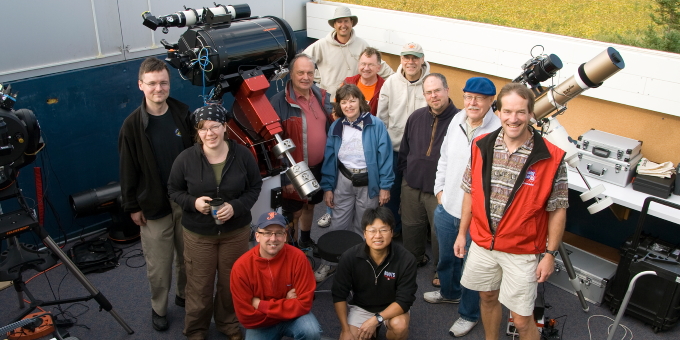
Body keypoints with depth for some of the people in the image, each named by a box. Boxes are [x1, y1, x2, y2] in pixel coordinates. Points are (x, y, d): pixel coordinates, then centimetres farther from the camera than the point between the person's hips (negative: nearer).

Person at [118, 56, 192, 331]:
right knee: (158, 262, 7)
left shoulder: (183, 114, -2)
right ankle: (158, 307, 29)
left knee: (187, 255, 16)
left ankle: (184, 295, 39)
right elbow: (128, 170, -4)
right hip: (154, 204, -2)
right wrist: (132, 207, -2)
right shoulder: (133, 125, -10)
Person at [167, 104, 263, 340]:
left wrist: (236, 206, -18)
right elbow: (173, 190, 0)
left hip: (236, 231, 1)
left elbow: (255, 187, -1)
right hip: (198, 234, -1)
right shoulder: (186, 158, -12)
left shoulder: (243, 155, -10)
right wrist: (193, 202, -20)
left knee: (231, 282, 17)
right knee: (199, 285, 10)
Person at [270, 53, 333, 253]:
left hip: (318, 167, 6)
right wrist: (285, 177, -18)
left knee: (310, 205, 24)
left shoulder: (322, 96, 1)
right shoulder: (279, 102, -19)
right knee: (293, 212, 9)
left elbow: (331, 129, 10)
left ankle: (306, 240, 47)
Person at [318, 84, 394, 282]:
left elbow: (385, 156, -10)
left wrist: (385, 186, -11)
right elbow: (329, 158, 4)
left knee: (364, 228, 12)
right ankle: (329, 263, 21)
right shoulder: (335, 128, 1)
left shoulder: (376, 126, -11)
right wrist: (327, 187, 2)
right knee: (337, 226, 7)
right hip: (343, 182, 3)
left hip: (368, 183, -2)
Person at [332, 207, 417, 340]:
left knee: (400, 325, -32)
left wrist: (376, 319, -31)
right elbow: (339, 295, -10)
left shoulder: (406, 260, -24)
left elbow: (404, 300, -21)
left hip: (393, 308, -2)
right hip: (361, 307, 2)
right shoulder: (349, 257, -20)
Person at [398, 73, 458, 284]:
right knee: (410, 226, 20)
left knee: (441, 231, 7)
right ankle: (414, 259, 44)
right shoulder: (415, 118, 4)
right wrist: (404, 172, 14)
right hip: (412, 185, 5)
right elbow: (404, 148, 15)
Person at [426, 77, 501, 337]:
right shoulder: (457, 121, 0)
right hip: (447, 207, 7)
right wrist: (440, 189, 12)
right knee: (446, 257, 28)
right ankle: (449, 292, 55)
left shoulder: (499, 131, -23)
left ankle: (469, 314, 35)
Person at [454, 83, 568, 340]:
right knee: (488, 297, 23)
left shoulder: (551, 157, -16)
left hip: (522, 251, -4)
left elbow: (557, 210, -8)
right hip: (482, 243, 4)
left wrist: (550, 254, -7)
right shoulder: (481, 147, -5)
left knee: (522, 319, 4)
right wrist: (462, 233, 9)